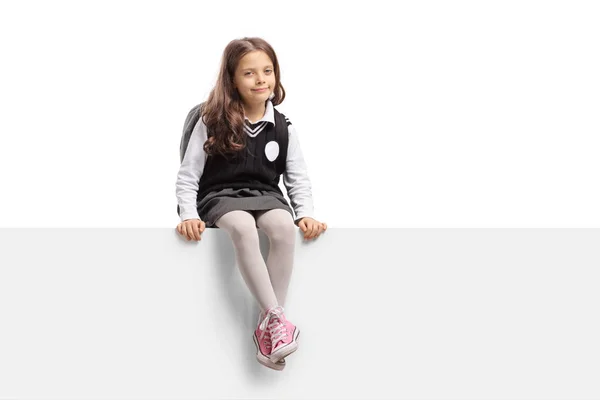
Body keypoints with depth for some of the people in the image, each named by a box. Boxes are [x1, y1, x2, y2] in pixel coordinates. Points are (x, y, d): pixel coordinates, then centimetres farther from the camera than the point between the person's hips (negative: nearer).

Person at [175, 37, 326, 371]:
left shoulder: (283, 128, 8)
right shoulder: (212, 122, 1)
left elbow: (299, 180, 10)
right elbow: (187, 177, 2)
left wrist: (307, 214, -10)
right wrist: (189, 215, -15)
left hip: (265, 196, 2)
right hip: (219, 197, -2)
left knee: (285, 227, -34)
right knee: (243, 227, -38)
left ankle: (266, 329, -29)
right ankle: (277, 319, -37)